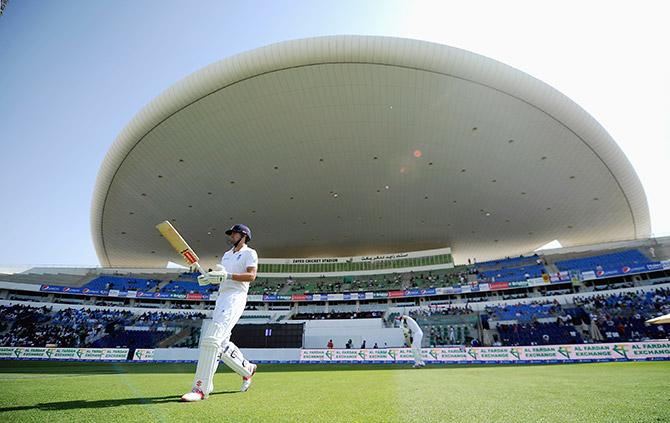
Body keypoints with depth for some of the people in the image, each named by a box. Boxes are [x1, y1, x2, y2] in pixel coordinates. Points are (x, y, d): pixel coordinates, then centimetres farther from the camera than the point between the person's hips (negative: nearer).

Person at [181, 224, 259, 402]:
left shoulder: (249, 253, 0)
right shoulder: (226, 255, 25)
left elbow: (251, 276, -13)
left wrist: (227, 275, -20)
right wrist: (208, 278, 3)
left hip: (235, 298, -9)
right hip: (221, 298, 9)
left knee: (212, 338, -19)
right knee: (222, 343, 9)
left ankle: (201, 388, -15)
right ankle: (247, 369, 28)